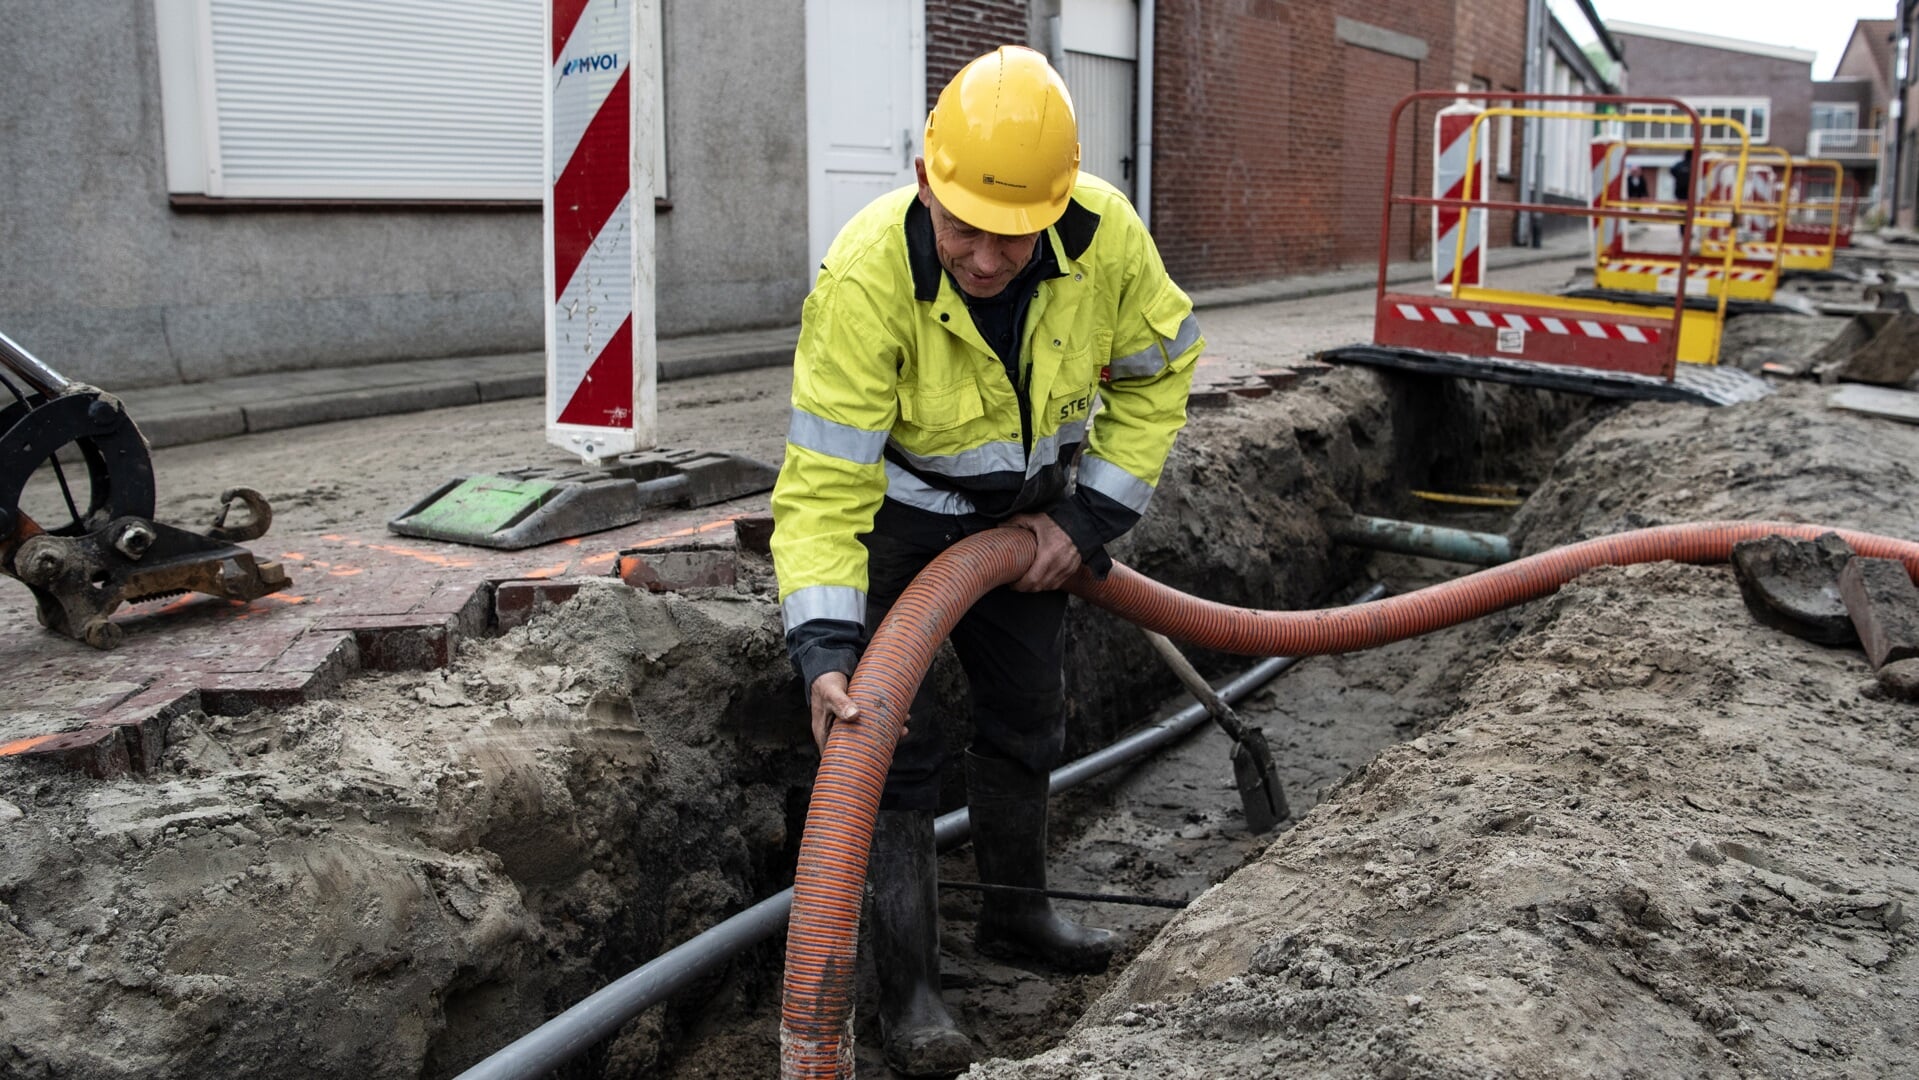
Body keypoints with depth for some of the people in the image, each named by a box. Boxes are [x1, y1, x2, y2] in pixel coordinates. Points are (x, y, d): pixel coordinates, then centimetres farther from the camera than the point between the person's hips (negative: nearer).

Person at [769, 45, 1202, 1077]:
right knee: (895, 741, -8)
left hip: (1022, 507, 5)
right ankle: (906, 989, 8)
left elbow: (1158, 369, -6)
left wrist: (1089, 516, -10)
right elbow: (823, 486, -35)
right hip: (894, 513, -4)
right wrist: (824, 650, -45)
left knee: (1026, 717, 18)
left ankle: (1015, 909, 41)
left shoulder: (1105, 235, -26)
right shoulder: (864, 278, -37)